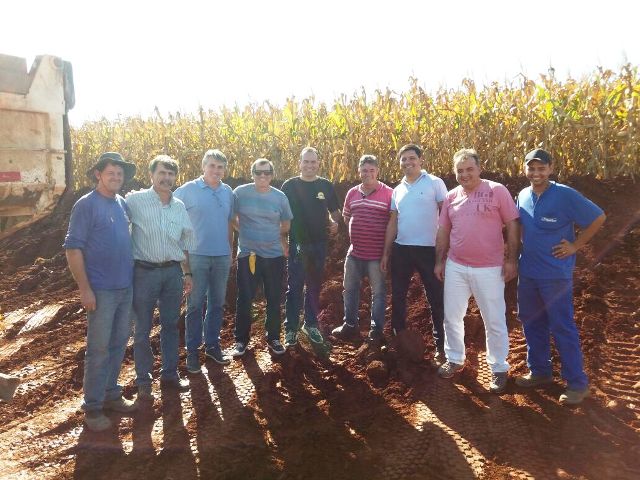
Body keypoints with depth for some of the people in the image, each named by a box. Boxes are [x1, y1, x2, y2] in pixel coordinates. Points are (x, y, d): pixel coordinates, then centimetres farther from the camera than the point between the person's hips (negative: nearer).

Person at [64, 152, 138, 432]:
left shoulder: (123, 204, 9)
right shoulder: (86, 205, -10)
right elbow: (73, 248, -13)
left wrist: (132, 276, 13)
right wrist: (85, 289, -17)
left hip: (126, 287, 6)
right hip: (102, 290, -6)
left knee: (118, 345, 15)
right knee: (99, 349, 1)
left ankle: (111, 394, 30)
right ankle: (92, 407, 14)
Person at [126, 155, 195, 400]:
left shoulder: (179, 206, 9)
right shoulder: (135, 200, -7)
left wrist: (187, 273, 16)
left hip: (173, 272, 5)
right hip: (144, 272, -4)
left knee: (171, 325, 14)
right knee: (142, 329, 7)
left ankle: (170, 374, 30)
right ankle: (143, 380, 22)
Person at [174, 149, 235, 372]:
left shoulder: (228, 192, 7)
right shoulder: (188, 190, -5)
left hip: (222, 257, 4)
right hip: (197, 256, -4)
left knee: (217, 303, 12)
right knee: (195, 305, 3)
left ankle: (212, 345, 26)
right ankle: (192, 350, 15)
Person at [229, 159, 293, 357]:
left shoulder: (280, 197, 0)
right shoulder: (240, 192, -6)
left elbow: (286, 224, 13)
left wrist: (281, 241, 10)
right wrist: (245, 232, 6)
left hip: (274, 255, 2)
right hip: (247, 255, -2)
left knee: (274, 299, 10)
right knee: (244, 299, 4)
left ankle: (273, 338, 26)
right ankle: (241, 340, 20)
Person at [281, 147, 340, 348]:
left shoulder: (326, 186, 5)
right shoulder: (290, 185, -1)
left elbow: (334, 211, 13)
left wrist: (335, 222, -10)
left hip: (319, 244, 3)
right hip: (296, 244, -2)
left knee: (314, 286, 12)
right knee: (295, 287, 0)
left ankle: (311, 324, 26)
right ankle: (291, 328, 11)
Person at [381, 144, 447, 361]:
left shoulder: (435, 183, -4)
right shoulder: (398, 190, 12)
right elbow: (392, 223, 13)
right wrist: (386, 252, 11)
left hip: (429, 249, -5)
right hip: (401, 249, 5)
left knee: (436, 298, 5)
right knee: (397, 296, 13)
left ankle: (440, 346, 18)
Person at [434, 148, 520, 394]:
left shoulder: (497, 190, -7)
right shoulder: (451, 197, 7)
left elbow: (513, 226, -6)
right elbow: (443, 232, 13)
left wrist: (512, 259, -9)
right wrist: (439, 261, 11)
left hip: (489, 269, -4)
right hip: (455, 267, 4)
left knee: (495, 321, 6)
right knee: (451, 317, 12)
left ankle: (499, 369, 22)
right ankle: (455, 359, 31)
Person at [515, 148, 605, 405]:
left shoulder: (566, 195, -12)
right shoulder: (522, 196, 5)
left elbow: (598, 217, -7)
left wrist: (575, 245, -9)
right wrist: (517, 260, 10)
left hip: (555, 274, -6)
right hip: (527, 273, 6)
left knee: (562, 328, 0)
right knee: (531, 323, 14)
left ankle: (577, 383, 13)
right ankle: (540, 371, 30)